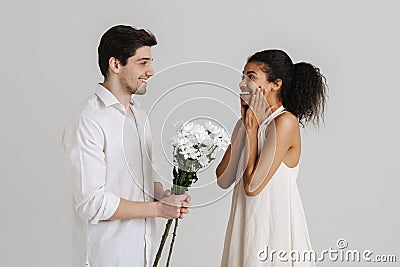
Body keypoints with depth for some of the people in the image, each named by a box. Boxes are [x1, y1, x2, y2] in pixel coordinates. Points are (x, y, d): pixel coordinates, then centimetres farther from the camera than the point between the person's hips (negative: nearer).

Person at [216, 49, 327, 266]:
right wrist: (245, 126, -2)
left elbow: (252, 185, -21)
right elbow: (223, 180, -1)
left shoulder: (285, 122, -16)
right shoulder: (250, 121, 6)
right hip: (245, 226, 7)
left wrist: (252, 127, -13)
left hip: (273, 230, -7)